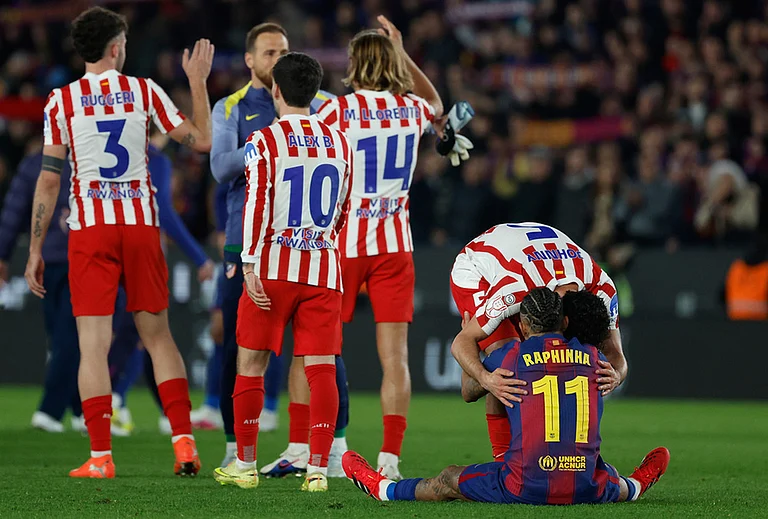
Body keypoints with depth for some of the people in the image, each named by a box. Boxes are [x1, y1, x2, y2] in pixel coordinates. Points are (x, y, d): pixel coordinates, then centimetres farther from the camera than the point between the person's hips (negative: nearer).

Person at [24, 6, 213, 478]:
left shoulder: (62, 101, 0)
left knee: (94, 345, -2)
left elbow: (49, 178, -2)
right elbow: (201, 140, 8)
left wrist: (35, 251, 3)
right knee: (158, 336, 11)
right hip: (142, 225, 2)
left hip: (89, 228, -2)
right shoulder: (144, 91, 2)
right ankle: (184, 443, 5)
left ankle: (101, 457, -6)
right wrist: (198, 82, 21)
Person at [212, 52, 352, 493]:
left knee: (252, 363, 9)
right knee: (321, 367, 0)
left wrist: (250, 265, -10)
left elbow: (257, 206, -12)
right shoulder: (340, 143, 8)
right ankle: (318, 468, -6)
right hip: (324, 267, 3)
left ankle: (245, 465, 15)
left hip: (274, 266, -3)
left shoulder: (264, 142, -6)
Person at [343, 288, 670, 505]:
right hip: (584, 490, 3)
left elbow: (469, 391, 22)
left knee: (449, 480, 20)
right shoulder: (592, 356, 7)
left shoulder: (512, 355, 1)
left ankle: (383, 489, 38)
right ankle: (635, 487, 69)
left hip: (527, 487, -3)